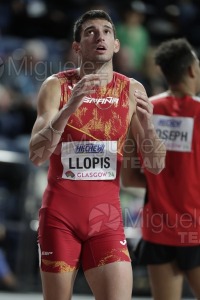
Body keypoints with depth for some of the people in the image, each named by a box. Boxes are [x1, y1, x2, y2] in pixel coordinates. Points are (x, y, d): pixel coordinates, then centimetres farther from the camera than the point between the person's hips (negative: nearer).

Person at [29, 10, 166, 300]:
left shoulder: (132, 90, 2)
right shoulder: (56, 86, -4)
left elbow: (156, 166, 1)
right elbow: (36, 155, -16)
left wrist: (148, 125, -19)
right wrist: (69, 108, -29)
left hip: (107, 214, 1)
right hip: (60, 213, -1)